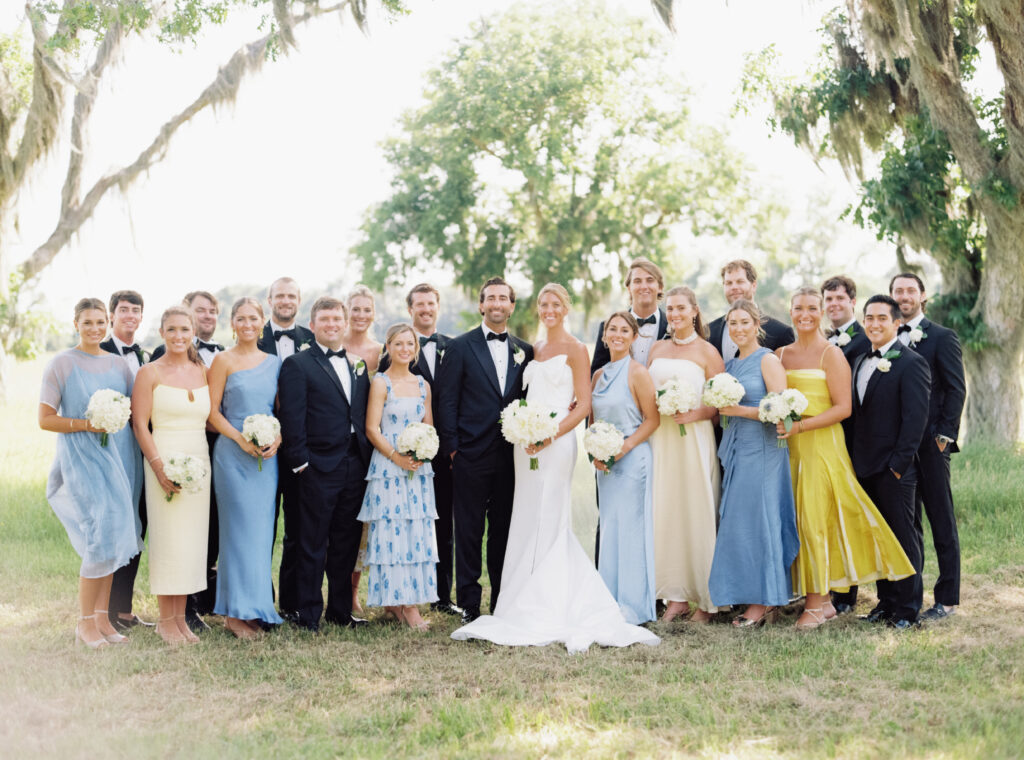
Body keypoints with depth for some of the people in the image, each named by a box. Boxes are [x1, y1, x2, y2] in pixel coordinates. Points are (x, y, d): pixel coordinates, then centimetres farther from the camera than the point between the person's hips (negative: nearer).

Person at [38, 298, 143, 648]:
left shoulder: (118, 365, 11)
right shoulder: (62, 364, -3)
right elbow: (46, 419, -6)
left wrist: (118, 418, 0)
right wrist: (87, 425, -16)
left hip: (119, 458, 5)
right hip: (82, 458, -5)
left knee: (112, 537, 5)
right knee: (102, 536, -12)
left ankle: (102, 618, 14)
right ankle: (85, 622, 1)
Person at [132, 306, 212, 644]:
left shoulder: (203, 372, 11)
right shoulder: (150, 373, -2)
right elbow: (140, 424, -6)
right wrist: (160, 467, -14)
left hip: (199, 460, 5)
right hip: (164, 460, -4)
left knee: (192, 539, 5)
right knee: (168, 539, -3)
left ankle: (181, 617, 13)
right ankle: (165, 620, 6)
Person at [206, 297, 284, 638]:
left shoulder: (273, 363, 12)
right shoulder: (224, 361, -2)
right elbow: (212, 411, -4)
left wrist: (277, 438, -4)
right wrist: (241, 439, -15)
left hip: (267, 456, 5)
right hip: (233, 454, -4)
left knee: (262, 529, 5)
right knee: (241, 527, -5)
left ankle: (256, 607, 13)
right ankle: (236, 612, 2)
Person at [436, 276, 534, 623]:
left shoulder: (525, 351, 11)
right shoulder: (460, 347, 0)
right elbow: (447, 402, -2)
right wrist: (452, 448, -6)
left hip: (510, 457, 3)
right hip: (471, 455, -3)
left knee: (504, 531, 9)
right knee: (469, 532, 1)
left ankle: (503, 604, 18)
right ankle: (469, 605, 8)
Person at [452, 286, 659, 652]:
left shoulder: (575, 349, -3)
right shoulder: (536, 349, 18)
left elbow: (583, 405, -9)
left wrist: (551, 435, -19)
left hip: (556, 442, -7)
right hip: (527, 443, 7)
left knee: (547, 524, -7)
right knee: (529, 523, 6)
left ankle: (545, 611, -1)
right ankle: (532, 608, 13)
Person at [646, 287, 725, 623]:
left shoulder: (707, 352, 0)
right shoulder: (657, 349, 14)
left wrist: (694, 414, -19)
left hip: (694, 439, -4)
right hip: (659, 439, 5)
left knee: (697, 512, -3)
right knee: (664, 513, 2)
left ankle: (706, 600, 5)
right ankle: (677, 596, 9)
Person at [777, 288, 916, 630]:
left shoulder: (831, 354, -5)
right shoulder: (782, 354, 11)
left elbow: (843, 408, -11)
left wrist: (800, 426, -18)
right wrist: (778, 421, -2)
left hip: (822, 443, -5)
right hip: (791, 447, 5)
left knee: (815, 518, -7)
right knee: (799, 520, 4)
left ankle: (816, 604, 1)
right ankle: (823, 599, 12)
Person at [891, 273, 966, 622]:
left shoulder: (942, 337, -2)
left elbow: (957, 388, -5)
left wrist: (945, 434, -12)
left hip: (930, 445, -5)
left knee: (942, 522, 1)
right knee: (906, 522, 11)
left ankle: (947, 598, 7)